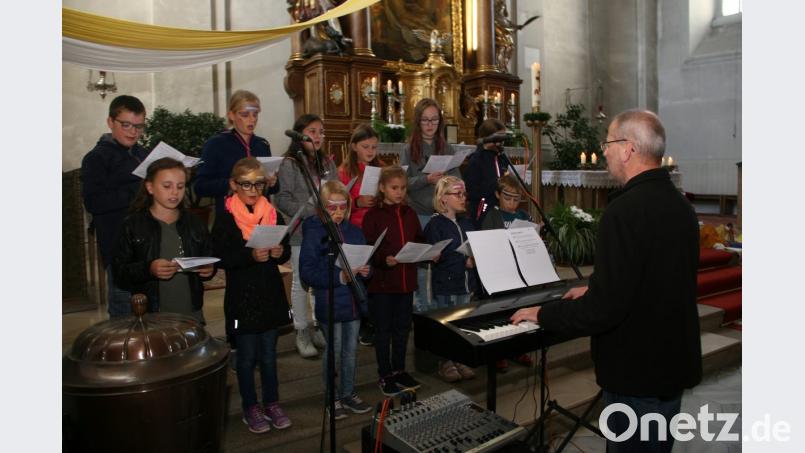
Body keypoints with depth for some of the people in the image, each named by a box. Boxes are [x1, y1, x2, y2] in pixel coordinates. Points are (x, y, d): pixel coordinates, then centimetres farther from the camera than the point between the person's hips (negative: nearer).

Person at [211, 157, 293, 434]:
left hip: (271, 294, 3)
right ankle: (250, 407, 26)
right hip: (242, 296, -3)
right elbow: (220, 257, -14)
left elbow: (286, 250, 8)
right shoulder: (225, 218, -7)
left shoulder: (273, 214, 4)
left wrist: (280, 252, -15)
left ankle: (272, 403, 29)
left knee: (269, 354, 14)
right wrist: (251, 256, -27)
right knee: (247, 356, 10)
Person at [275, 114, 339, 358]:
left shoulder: (328, 163, 9)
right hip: (301, 233, -4)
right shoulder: (289, 164, -7)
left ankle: (321, 328, 26)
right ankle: (302, 332, 20)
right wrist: (313, 212, -19)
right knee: (301, 282, 7)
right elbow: (282, 200, -13)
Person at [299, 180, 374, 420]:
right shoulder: (313, 233, -10)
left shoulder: (354, 231, 5)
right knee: (334, 351, 7)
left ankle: (348, 393, 33)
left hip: (354, 300, 5)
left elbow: (365, 260, 13)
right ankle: (333, 397, 26)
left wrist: (365, 271, -11)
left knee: (351, 350, 16)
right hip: (330, 303, -5)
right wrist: (339, 277, -25)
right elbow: (307, 272, -15)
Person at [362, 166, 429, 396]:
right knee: (383, 330, 7)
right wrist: (384, 260, -29)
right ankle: (385, 375, 21)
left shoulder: (410, 213, 8)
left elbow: (419, 241, 14)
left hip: (406, 280, 5)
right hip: (381, 282, -5)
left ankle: (399, 370, 32)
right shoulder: (373, 215, -9)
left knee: (402, 328, 16)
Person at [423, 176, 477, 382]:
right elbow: (436, 257, -17)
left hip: (466, 282, 6)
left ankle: (459, 361, 28)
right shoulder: (435, 225, -10)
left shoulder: (466, 223, 10)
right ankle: (446, 363, 21)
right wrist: (464, 262, -19)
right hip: (445, 285, -6)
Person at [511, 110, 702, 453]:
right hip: (675, 363, 9)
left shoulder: (626, 209, -26)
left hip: (638, 378, -9)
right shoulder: (681, 205, 4)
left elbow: (604, 310, -27)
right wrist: (594, 291, 21)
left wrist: (543, 314, -12)